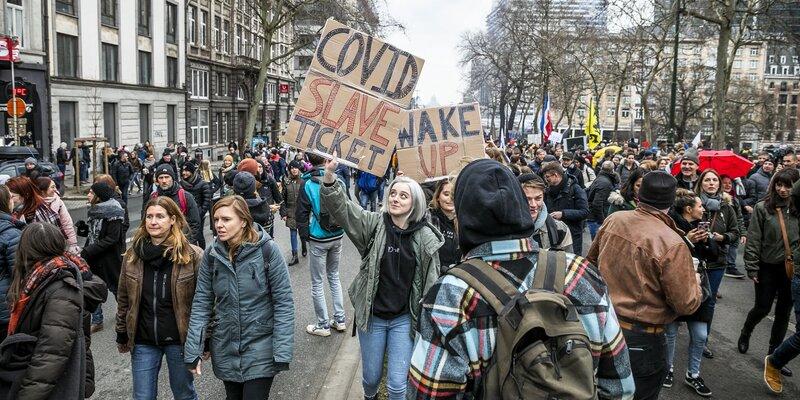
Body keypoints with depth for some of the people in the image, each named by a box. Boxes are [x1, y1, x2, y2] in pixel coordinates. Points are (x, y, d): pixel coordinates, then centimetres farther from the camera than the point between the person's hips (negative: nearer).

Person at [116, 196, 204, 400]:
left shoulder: (192, 255, -11)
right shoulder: (133, 254, 1)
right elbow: (123, 298, 8)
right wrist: (122, 336, 8)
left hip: (179, 339, -3)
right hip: (143, 341, 3)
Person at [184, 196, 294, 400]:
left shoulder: (267, 250, -15)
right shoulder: (211, 254, -4)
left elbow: (283, 302, -14)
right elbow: (201, 302, 0)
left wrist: (282, 352, -17)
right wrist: (192, 351, -5)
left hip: (260, 350, -4)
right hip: (225, 350, 4)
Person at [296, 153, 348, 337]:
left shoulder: (307, 184, -14)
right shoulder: (337, 179, -4)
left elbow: (301, 214, -10)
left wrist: (305, 235, 4)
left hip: (318, 240, -4)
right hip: (337, 237, 5)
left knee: (317, 282, 7)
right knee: (334, 276, 20)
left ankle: (323, 325, 14)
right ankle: (339, 319, 23)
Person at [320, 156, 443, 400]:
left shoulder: (425, 237, -7)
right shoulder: (374, 224, -6)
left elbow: (431, 281, -1)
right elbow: (341, 208, -20)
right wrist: (329, 177, -37)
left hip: (404, 318, -1)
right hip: (372, 314, 1)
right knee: (371, 376, 18)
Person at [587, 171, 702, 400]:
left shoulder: (613, 220, -5)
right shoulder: (672, 244, -22)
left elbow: (592, 260, 11)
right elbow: (687, 304, -15)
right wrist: (696, 282, 6)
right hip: (640, 338, -5)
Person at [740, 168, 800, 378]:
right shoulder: (763, 208, -9)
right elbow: (753, 241, -8)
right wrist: (752, 268, -8)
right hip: (768, 267, -3)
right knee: (762, 308, 6)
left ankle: (774, 354, 25)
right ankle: (745, 334, 36)